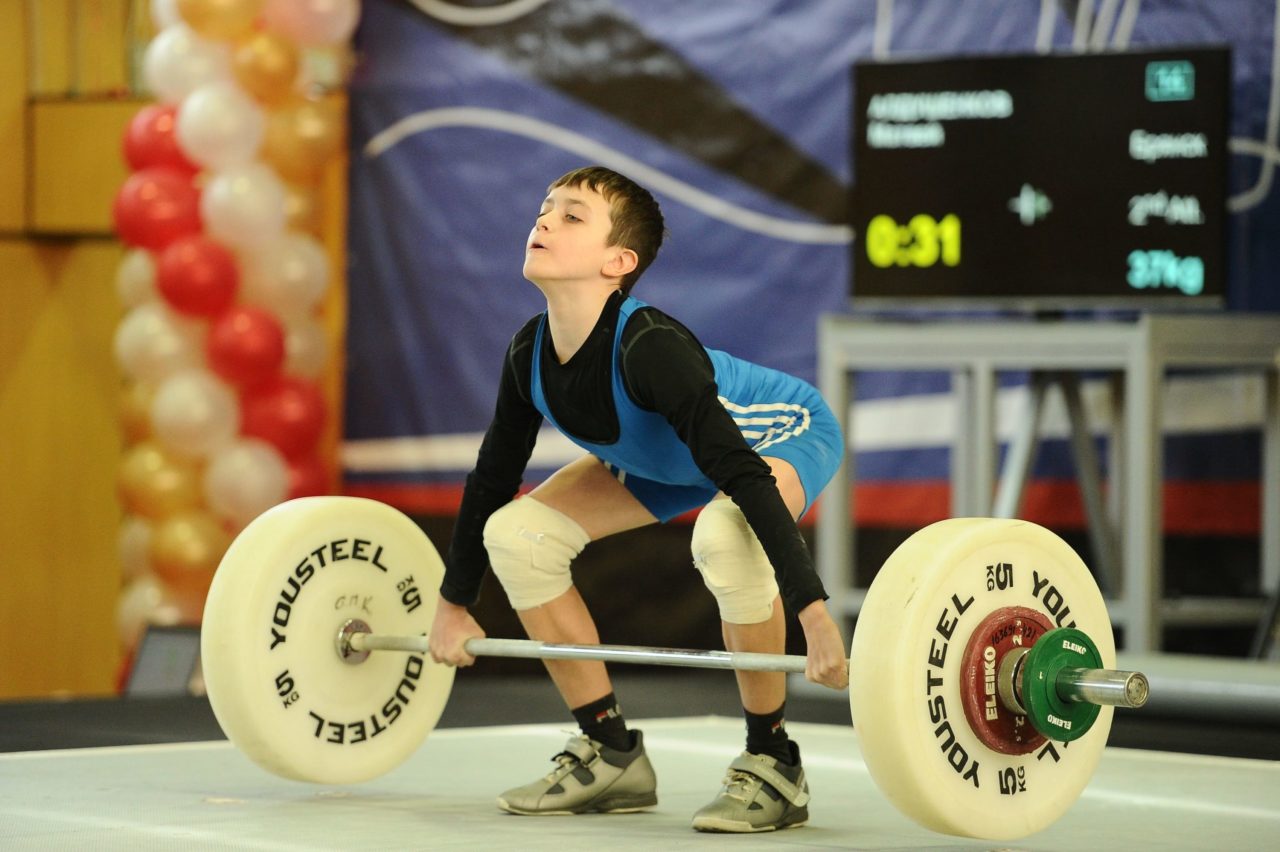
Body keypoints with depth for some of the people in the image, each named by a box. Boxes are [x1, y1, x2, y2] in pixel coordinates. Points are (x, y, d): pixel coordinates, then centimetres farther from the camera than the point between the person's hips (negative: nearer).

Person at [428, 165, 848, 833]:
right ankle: (610, 754, 5)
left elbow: (747, 480, -42)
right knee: (516, 533, -5)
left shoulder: (648, 347, -38)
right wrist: (454, 604, 8)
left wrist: (815, 617, -48)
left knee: (725, 536, -39)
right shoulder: (531, 354, -17)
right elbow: (493, 478, -1)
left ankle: (772, 765, -20)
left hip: (784, 433, -8)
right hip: (672, 457, 8)